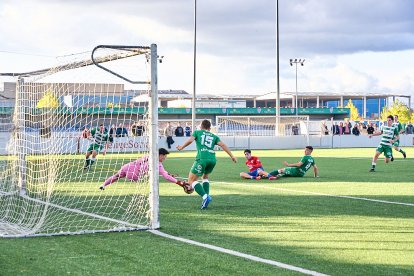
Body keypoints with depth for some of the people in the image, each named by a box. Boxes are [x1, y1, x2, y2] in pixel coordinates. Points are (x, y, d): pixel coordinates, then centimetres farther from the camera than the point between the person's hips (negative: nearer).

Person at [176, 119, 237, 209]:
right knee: (205, 177, 31)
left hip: (202, 158, -5)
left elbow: (190, 140, 0)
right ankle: (207, 196, 14)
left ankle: (205, 196, -19)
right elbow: (222, 145, 12)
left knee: (191, 180, 1)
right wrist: (232, 156, 11)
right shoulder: (214, 136, 24)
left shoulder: (197, 132, 18)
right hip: (212, 159, 5)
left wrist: (181, 147, 13)